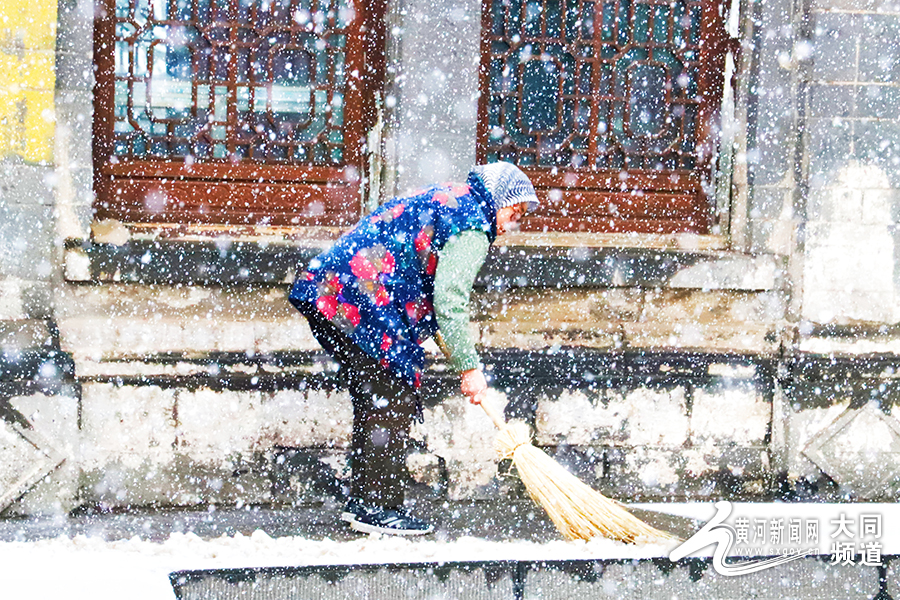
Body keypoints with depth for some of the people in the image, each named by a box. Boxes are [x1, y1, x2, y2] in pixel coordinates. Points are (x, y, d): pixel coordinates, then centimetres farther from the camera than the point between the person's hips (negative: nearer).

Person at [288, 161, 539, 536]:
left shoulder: (440, 200, 27)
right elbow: (449, 301, -15)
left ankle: (362, 501, 22)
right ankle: (378, 509, -3)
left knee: (374, 401, 16)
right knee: (393, 403, -5)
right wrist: (468, 367, -9)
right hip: (357, 304, -10)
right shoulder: (471, 226, -5)